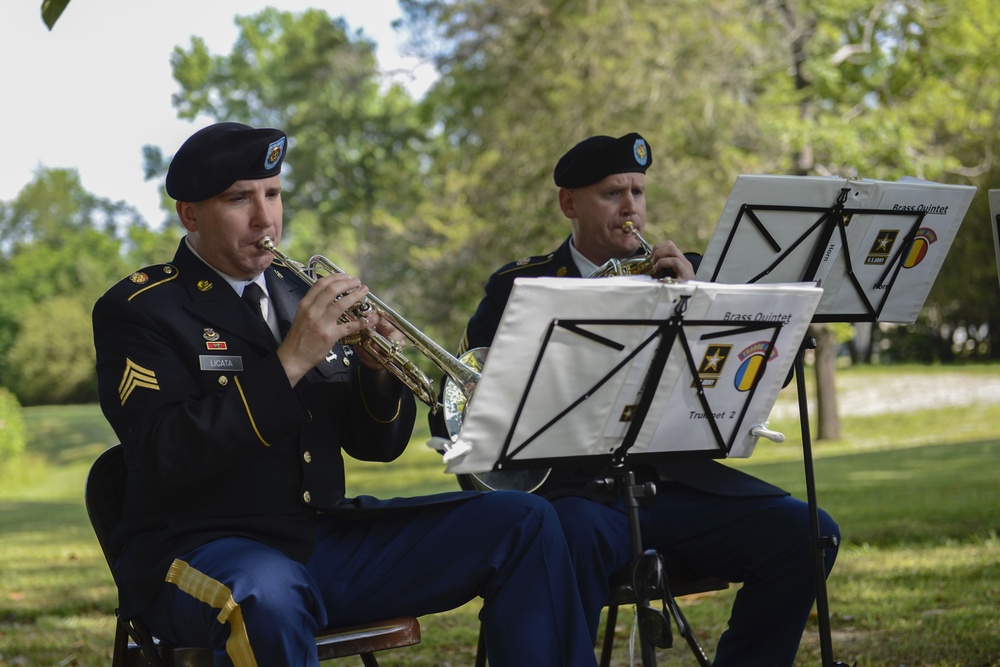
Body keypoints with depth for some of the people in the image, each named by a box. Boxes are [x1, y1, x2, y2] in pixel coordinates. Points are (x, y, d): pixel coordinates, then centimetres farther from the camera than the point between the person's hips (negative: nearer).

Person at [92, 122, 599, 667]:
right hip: (202, 547, -6)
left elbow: (377, 446, 15)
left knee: (523, 523, -4)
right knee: (268, 593, -42)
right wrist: (288, 363, -21)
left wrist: (379, 369, -7)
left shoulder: (302, 294, 14)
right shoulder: (138, 309, -3)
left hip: (324, 536, 6)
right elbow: (167, 456, -19)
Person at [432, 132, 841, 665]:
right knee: (577, 535, -38)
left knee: (807, 533, -19)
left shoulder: (679, 274, 16)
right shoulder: (519, 287, 10)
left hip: (677, 481, 3)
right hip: (576, 489, -3)